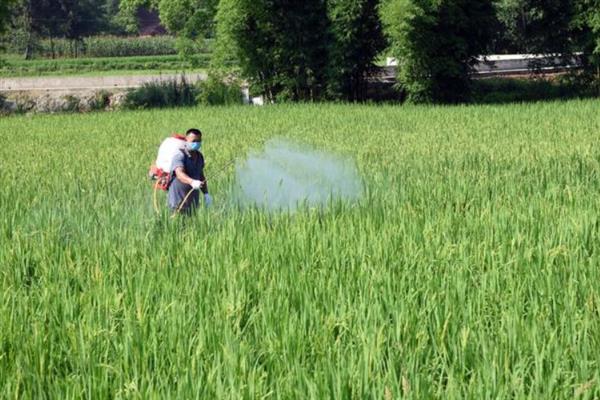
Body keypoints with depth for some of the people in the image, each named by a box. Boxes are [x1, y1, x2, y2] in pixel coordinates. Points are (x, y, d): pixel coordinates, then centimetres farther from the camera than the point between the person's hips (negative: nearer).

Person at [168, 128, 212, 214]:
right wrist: (192, 182, -54)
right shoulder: (180, 156, -17)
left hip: (193, 201, 7)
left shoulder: (199, 157, 9)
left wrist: (206, 194, 14)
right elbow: (179, 174, -35)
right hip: (179, 201, -7)